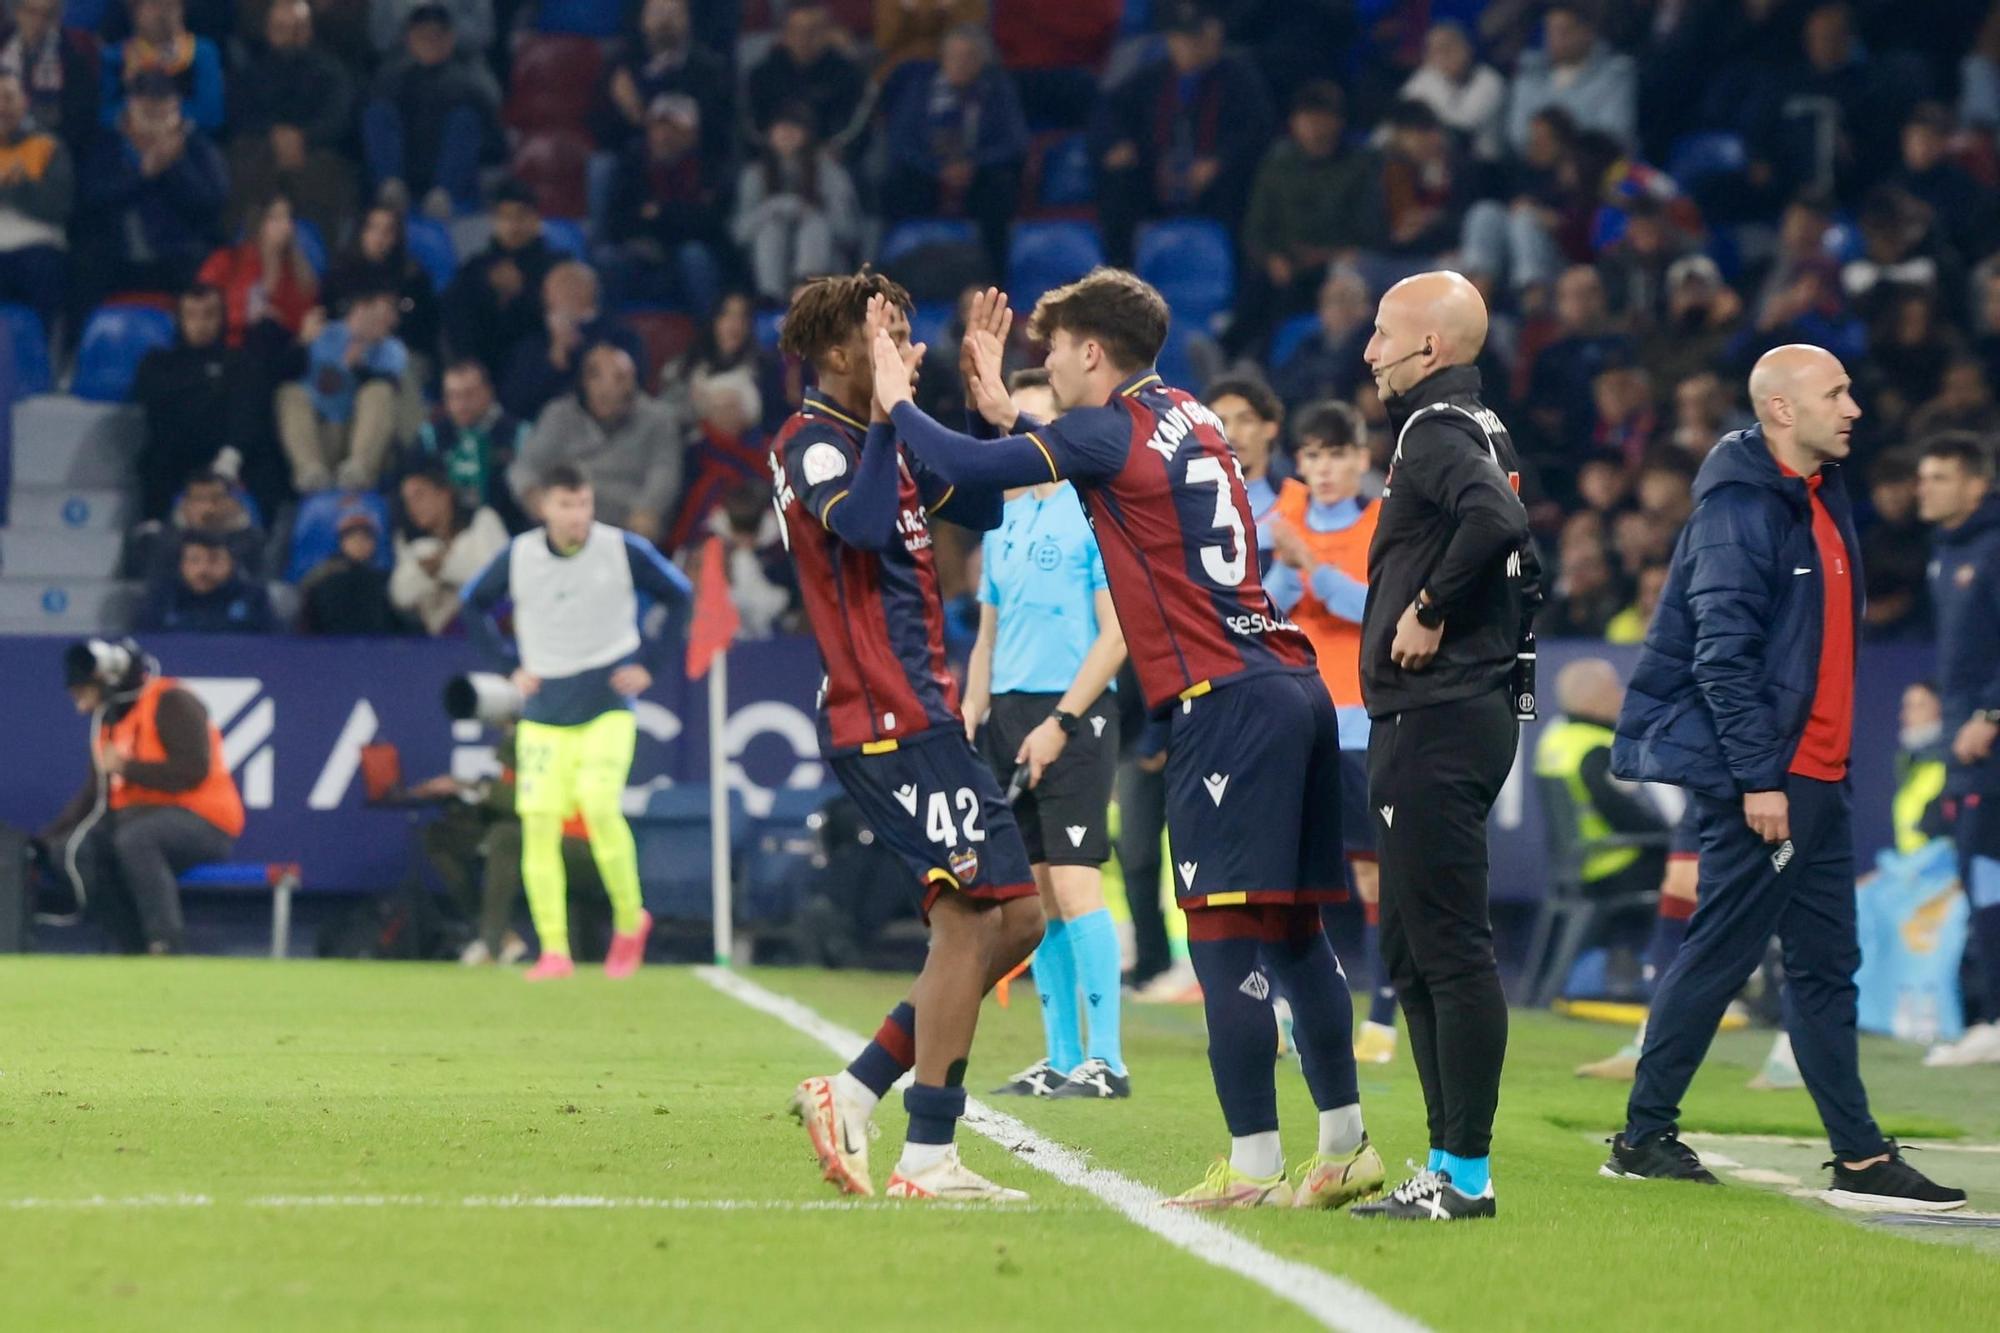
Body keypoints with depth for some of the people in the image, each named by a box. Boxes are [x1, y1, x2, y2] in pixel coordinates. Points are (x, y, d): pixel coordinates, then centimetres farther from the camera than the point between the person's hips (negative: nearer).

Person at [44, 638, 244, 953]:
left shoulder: (171, 702, -11)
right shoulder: (107, 721, 16)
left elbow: (192, 771, -22)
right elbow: (94, 796, 17)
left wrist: (126, 766, -18)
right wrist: (48, 838, 7)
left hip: (205, 823, -9)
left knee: (134, 839, -36)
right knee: (77, 850, -11)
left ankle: (166, 944, -35)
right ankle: (134, 949, -9)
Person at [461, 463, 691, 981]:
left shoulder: (625, 550, -7)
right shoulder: (517, 557, -3)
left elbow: (680, 598, 7)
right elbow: (475, 606, 15)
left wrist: (647, 661, 0)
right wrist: (512, 664, 6)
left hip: (609, 703, -2)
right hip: (544, 712, 2)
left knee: (599, 803, -21)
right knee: (539, 820, -7)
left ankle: (630, 918, 1)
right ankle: (553, 950, 0)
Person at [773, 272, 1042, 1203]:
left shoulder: (882, 440, 18)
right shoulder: (813, 444, -11)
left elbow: (982, 508, 27)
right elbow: (862, 523, -31)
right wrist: (888, 409, -25)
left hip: (915, 714, 10)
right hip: (892, 722, -10)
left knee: (1012, 917, 10)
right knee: (973, 918, -10)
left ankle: (853, 1093, 11)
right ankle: (928, 1160, -7)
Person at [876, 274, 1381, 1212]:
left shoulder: (1111, 430, -7)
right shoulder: (1187, 417, 18)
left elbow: (969, 467, -12)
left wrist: (896, 398, 3)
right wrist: (1002, 405, 33)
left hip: (1225, 703, -9)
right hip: (1292, 686, 9)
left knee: (1226, 930, -8)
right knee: (1293, 929, 12)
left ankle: (1254, 1163, -11)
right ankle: (1345, 1147, 14)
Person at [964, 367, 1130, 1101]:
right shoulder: (1002, 521, 16)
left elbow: (1116, 634, -11)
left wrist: (1059, 723, -15)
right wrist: (969, 719, 10)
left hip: (1074, 714, -7)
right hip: (1010, 712, 7)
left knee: (1074, 884, -12)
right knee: (1038, 893, 7)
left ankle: (1106, 1060, -10)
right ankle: (1061, 1057, 11)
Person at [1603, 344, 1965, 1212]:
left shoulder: (1819, 497, 14)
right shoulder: (1740, 508, -15)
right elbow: (1723, 654, -19)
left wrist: (1829, 765, 14)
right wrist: (1757, 778, -21)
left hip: (1814, 773, 9)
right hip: (1762, 777, -9)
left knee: (1826, 965, 8)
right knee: (1721, 954, -3)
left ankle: (1861, 1161, 10)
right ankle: (1644, 1137, 7)